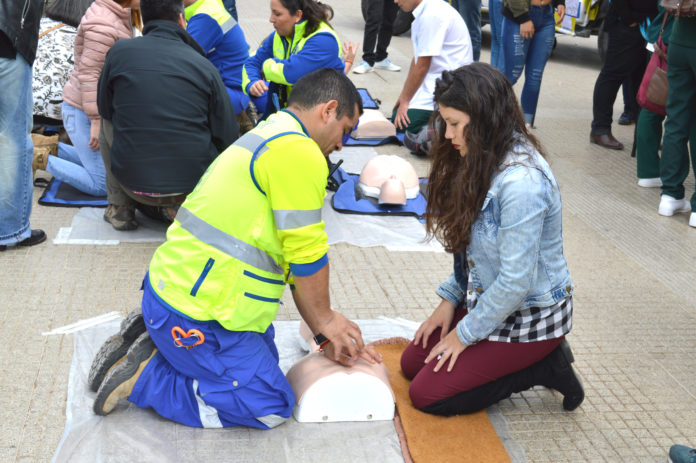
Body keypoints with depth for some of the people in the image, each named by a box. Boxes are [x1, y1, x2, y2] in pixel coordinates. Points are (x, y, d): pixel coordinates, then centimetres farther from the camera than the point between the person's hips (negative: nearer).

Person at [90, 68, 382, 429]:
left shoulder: (266, 139, 17)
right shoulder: (299, 153, -17)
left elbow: (293, 254, 17)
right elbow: (307, 257, -14)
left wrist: (327, 333, 15)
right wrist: (325, 320, 4)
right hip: (194, 314, -10)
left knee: (264, 358, 26)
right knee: (272, 407, -2)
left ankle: (157, 343, 16)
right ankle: (145, 379, -2)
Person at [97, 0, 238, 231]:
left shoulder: (119, 50, -2)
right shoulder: (205, 66, -5)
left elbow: (104, 109, 13)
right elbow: (227, 136, -2)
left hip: (133, 182, 1)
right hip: (193, 182, -1)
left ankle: (119, 206, 19)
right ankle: (178, 207, 7)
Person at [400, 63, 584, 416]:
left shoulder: (521, 182, -31)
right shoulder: (485, 161, 1)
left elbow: (515, 283, -28)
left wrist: (465, 333, -15)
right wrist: (450, 300, 4)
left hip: (529, 316, -10)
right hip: (485, 297, 10)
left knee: (426, 394, -8)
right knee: (412, 363, 9)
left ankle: (543, 367, 1)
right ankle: (537, 357, 10)